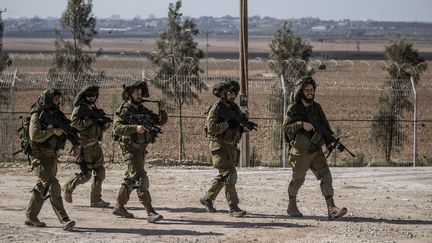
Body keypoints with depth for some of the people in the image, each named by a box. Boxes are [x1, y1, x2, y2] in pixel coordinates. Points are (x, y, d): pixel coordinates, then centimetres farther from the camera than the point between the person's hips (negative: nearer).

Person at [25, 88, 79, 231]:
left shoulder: (58, 116, 10)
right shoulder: (37, 116, -11)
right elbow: (35, 135, -23)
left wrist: (75, 144, 0)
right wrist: (53, 131, -26)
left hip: (52, 157, 8)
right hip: (40, 157, -8)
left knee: (42, 188, 14)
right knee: (53, 187, -16)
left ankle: (31, 217, 26)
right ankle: (64, 220, -22)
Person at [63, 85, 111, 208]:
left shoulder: (94, 109, 15)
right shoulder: (79, 109, -8)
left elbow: (101, 127, 20)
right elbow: (75, 123, -22)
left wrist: (105, 123, -2)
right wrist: (91, 121, -25)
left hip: (95, 144, 8)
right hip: (85, 145, -8)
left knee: (100, 172, 4)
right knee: (86, 174, -5)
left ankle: (96, 199, 9)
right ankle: (68, 187, 19)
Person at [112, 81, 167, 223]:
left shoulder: (143, 110, 13)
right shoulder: (123, 111, -9)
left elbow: (161, 122, 16)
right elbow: (117, 128, -24)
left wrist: (162, 110, -4)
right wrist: (135, 128, -35)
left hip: (141, 149, 8)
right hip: (130, 149, -8)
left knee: (131, 179, 16)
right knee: (140, 178, -16)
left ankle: (119, 206, 29)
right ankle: (150, 212, -23)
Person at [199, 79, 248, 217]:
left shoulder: (235, 108, 12)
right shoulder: (216, 110, -11)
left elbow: (238, 128, 19)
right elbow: (211, 128, -20)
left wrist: (244, 128, -3)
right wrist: (228, 124, -25)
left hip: (232, 147, 8)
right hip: (220, 147, -8)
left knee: (223, 176, 15)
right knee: (229, 175, -13)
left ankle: (207, 199, 31)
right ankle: (233, 207, -11)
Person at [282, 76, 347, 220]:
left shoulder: (316, 107, 8)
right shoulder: (293, 109, -7)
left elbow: (325, 126, 13)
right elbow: (285, 128, -12)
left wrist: (329, 143, 3)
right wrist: (301, 124, -25)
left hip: (316, 150, 4)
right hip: (300, 151, -4)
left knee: (326, 176, -9)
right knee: (298, 179, 9)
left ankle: (331, 209, -15)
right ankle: (292, 206, 30)